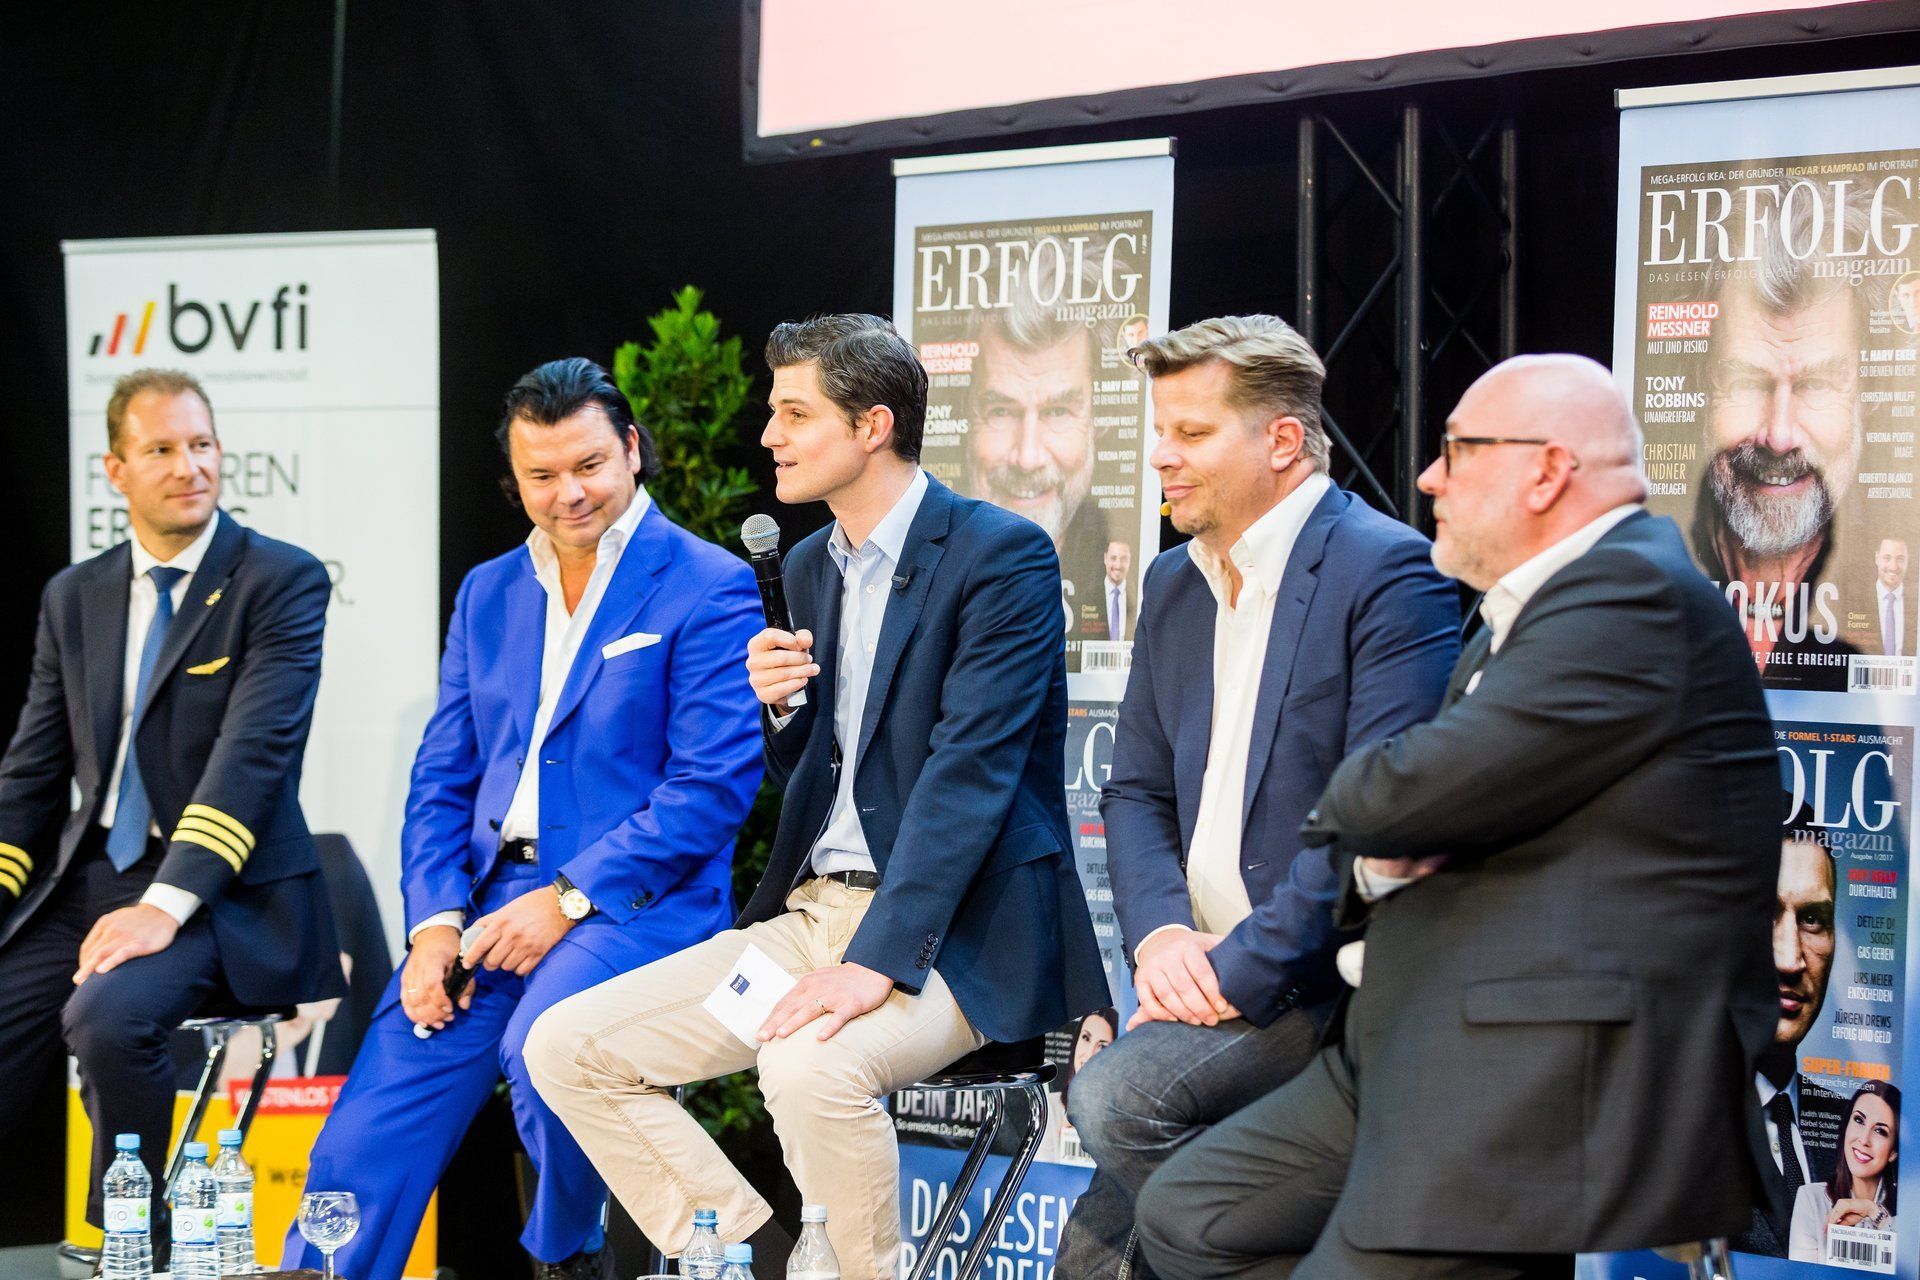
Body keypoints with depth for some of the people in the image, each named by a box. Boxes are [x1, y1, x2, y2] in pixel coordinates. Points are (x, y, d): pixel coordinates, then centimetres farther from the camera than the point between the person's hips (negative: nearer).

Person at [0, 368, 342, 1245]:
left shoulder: (282, 582, -4)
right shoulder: (75, 597, 15)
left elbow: (255, 753, -16)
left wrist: (167, 903, -26)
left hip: (222, 899, -6)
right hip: (86, 883, 6)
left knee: (109, 1015, -33)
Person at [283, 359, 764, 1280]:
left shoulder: (708, 589, -3)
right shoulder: (487, 594, 18)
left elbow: (712, 786, -10)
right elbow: (442, 779, 17)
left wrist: (567, 899, -15)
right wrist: (435, 922, -1)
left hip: (633, 899, -5)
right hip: (488, 895, 5)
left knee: (540, 1047, -33)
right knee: (370, 1127, -13)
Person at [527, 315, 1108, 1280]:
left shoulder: (1002, 555, -11)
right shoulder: (811, 567, 14)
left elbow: (969, 773, -20)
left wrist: (878, 960, -28)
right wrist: (777, 705, -3)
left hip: (953, 930, -8)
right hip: (813, 912, 8)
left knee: (811, 1065, -37)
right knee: (566, 1047, -3)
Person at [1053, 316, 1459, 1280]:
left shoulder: (1387, 573, -11)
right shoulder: (1176, 584, 15)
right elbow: (1136, 790, 15)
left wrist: (1242, 971, -20)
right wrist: (1159, 934, -5)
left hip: (1316, 984, -8)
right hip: (1207, 978, 8)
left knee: (1116, 1098, -27)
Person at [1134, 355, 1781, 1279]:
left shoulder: (1635, 594, -14)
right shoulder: (1523, 619, 20)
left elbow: (1412, 790, -22)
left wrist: (1345, 807, 2)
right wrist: (1378, 856, -4)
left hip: (1554, 1096, -11)